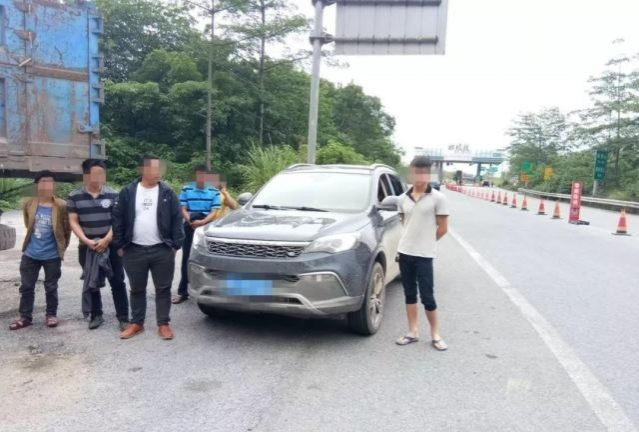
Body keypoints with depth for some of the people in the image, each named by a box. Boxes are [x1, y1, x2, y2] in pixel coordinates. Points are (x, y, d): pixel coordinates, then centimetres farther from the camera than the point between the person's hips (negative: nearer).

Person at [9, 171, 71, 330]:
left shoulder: (61, 206, -11)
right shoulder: (29, 204, -1)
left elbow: (67, 229, -1)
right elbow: (28, 225, 16)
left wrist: (61, 247, 6)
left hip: (52, 255, -3)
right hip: (30, 254, 3)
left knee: (51, 287, 9)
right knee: (26, 286, 10)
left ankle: (51, 315, 23)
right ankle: (25, 317, 21)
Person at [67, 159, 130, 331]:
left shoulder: (113, 195, -1)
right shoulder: (74, 197, 1)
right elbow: (73, 222, -1)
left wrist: (106, 239, -14)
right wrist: (87, 241, -13)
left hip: (111, 245, -1)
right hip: (87, 247, 1)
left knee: (117, 282, -1)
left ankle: (123, 317, 5)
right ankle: (96, 315, 24)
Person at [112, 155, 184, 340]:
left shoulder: (168, 193, 0)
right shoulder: (128, 193, 1)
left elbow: (177, 220, 0)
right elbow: (118, 219, 4)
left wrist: (175, 245, -4)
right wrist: (120, 245, 1)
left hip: (162, 250, -1)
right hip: (134, 251, 1)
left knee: (163, 289, 6)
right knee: (137, 289, 13)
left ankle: (163, 324, 16)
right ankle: (136, 323, 26)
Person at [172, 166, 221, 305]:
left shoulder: (214, 192, 1)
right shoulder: (186, 189, 1)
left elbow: (214, 213, -3)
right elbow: (183, 209, 0)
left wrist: (202, 222, -20)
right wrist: (190, 221, -18)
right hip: (189, 227, 0)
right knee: (186, 258, 3)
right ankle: (182, 291, 10)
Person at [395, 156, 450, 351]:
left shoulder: (438, 198, -8)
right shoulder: (403, 198, 5)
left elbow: (442, 228, -4)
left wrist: (427, 241, 4)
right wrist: (411, 239, 5)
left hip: (424, 254, -4)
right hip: (405, 252, 4)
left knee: (427, 296, 0)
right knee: (409, 293, 11)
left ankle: (435, 334, 17)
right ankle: (413, 332, 22)